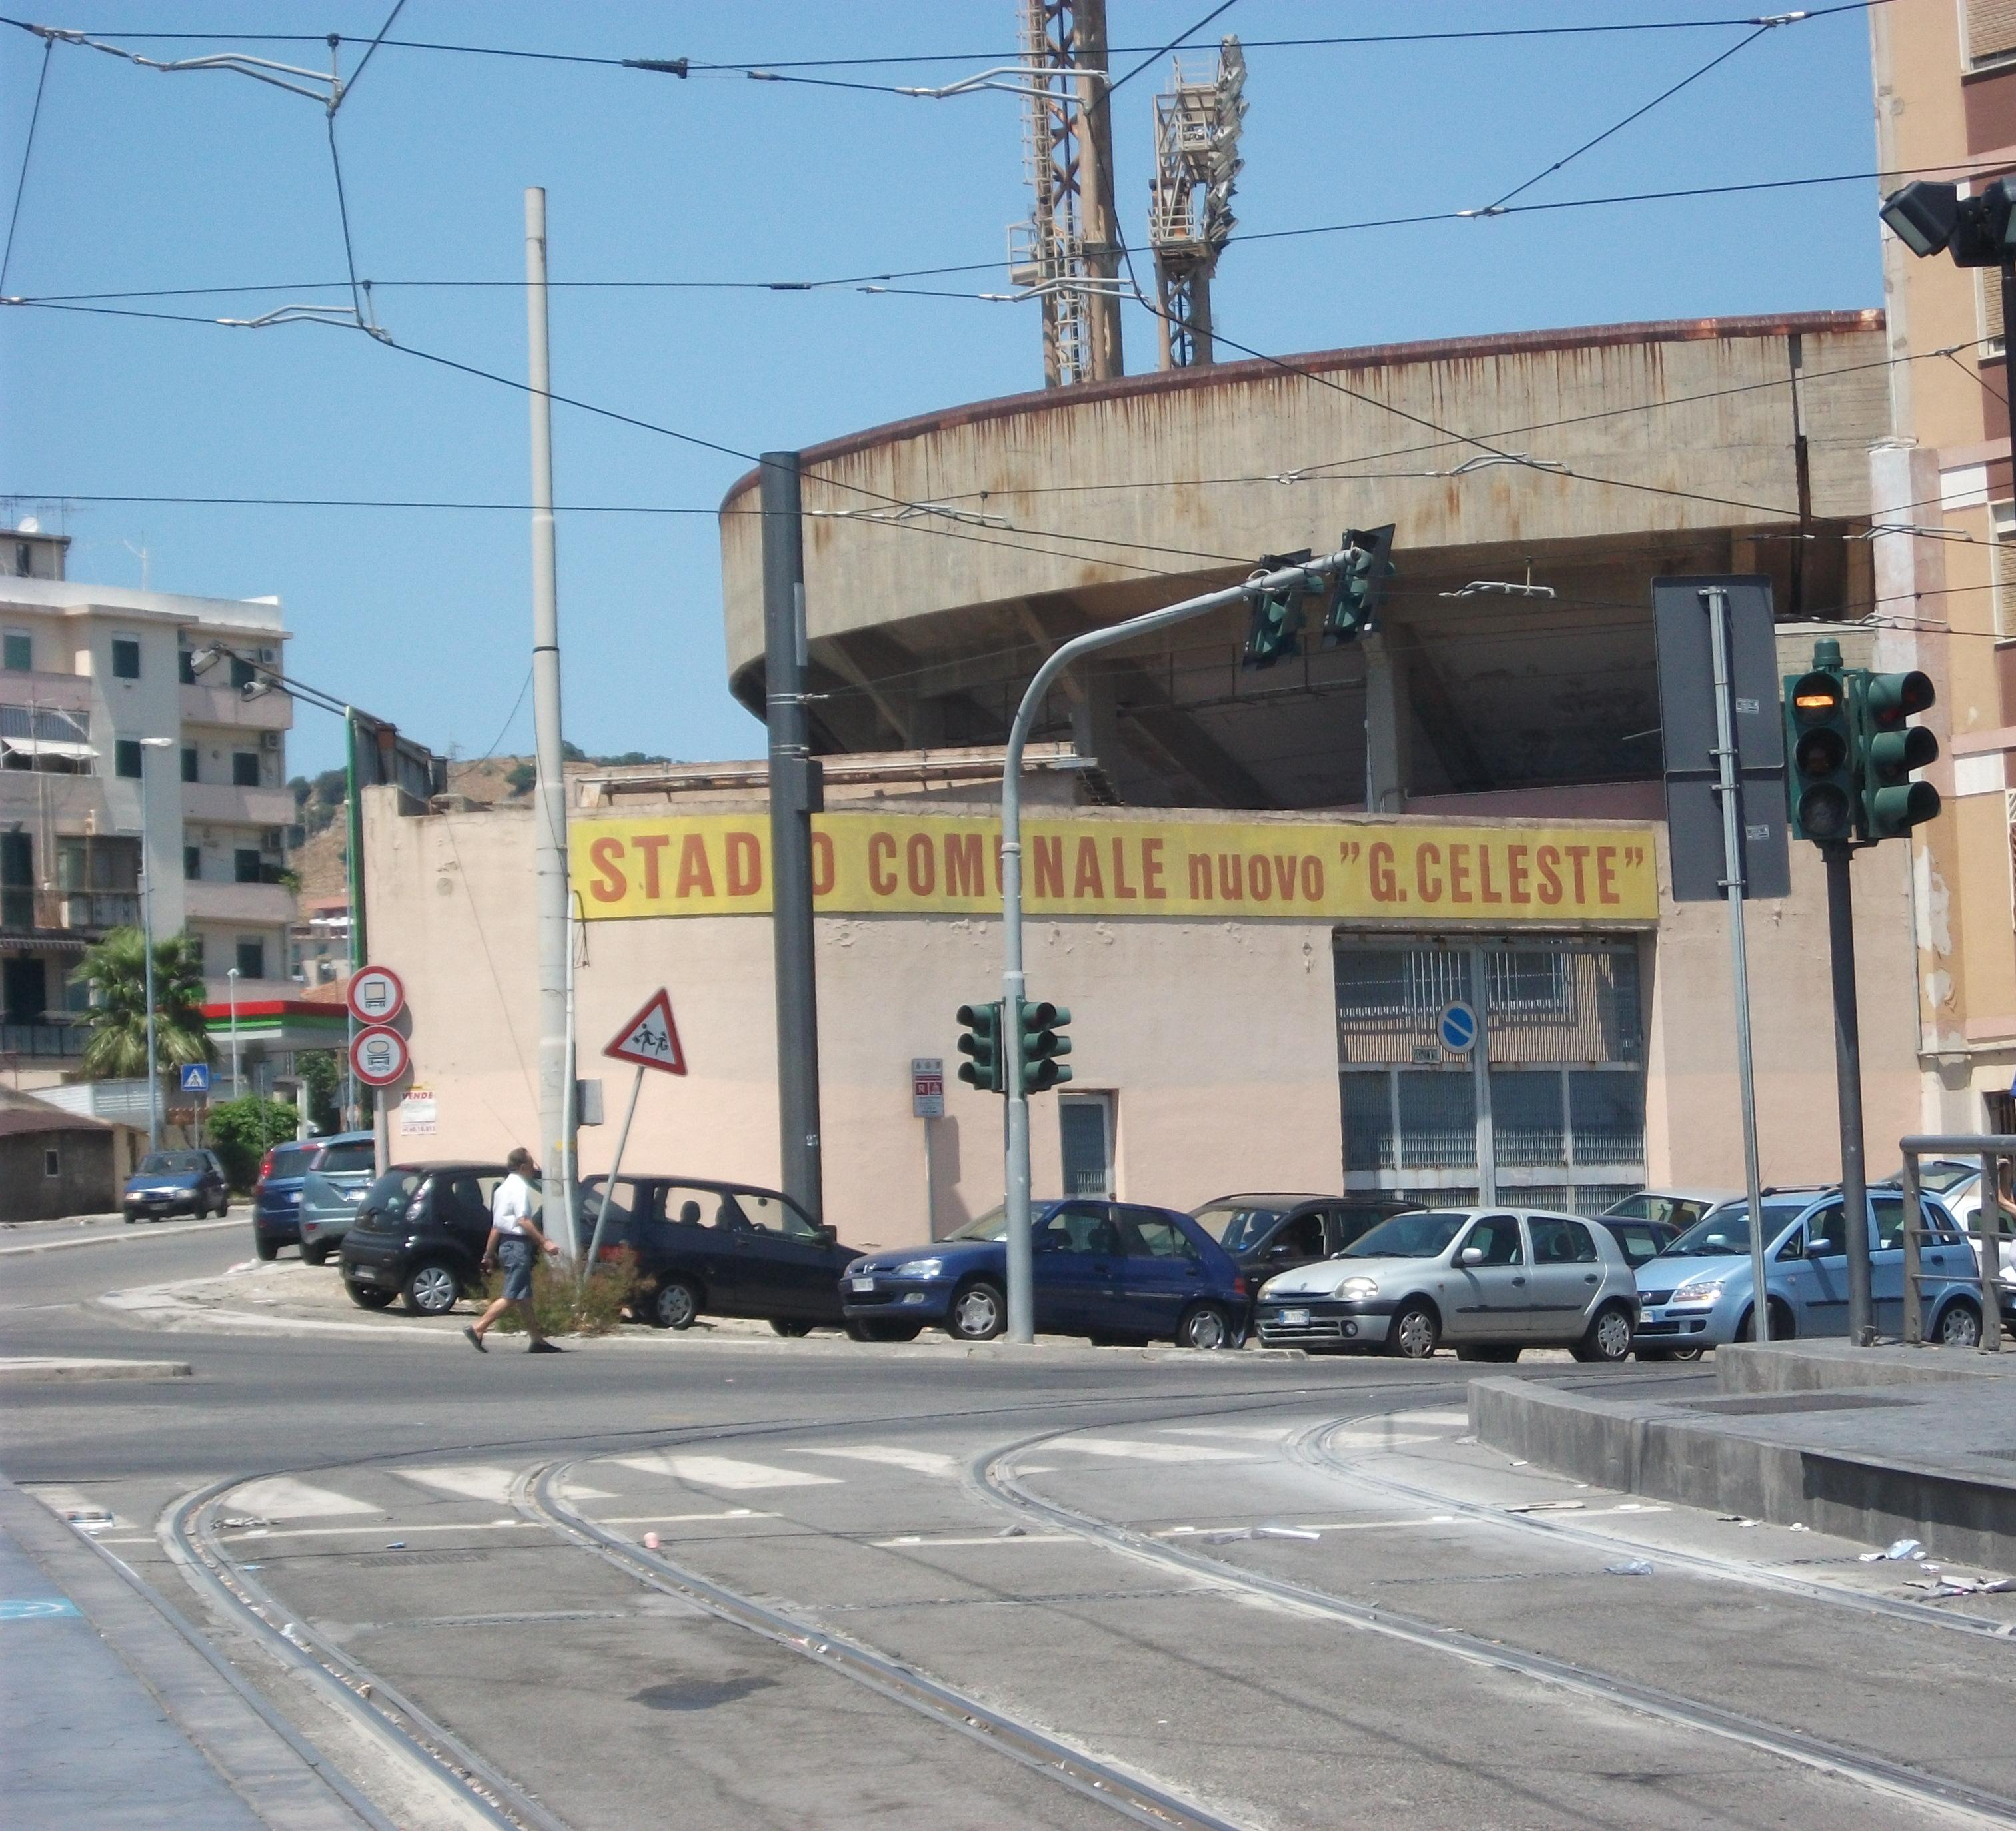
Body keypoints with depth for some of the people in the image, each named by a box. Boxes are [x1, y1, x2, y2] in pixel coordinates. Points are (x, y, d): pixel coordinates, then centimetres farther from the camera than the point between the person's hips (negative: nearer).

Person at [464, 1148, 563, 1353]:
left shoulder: (503, 1188, 18)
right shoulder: (520, 1188, -12)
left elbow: (496, 1225, 20)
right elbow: (524, 1220, -21)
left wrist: (489, 1253, 23)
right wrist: (544, 1242, -21)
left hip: (506, 1244, 10)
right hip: (518, 1245, -10)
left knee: (525, 1297, 11)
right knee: (511, 1296, -9)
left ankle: (538, 1341, 14)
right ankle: (478, 1330, -13)